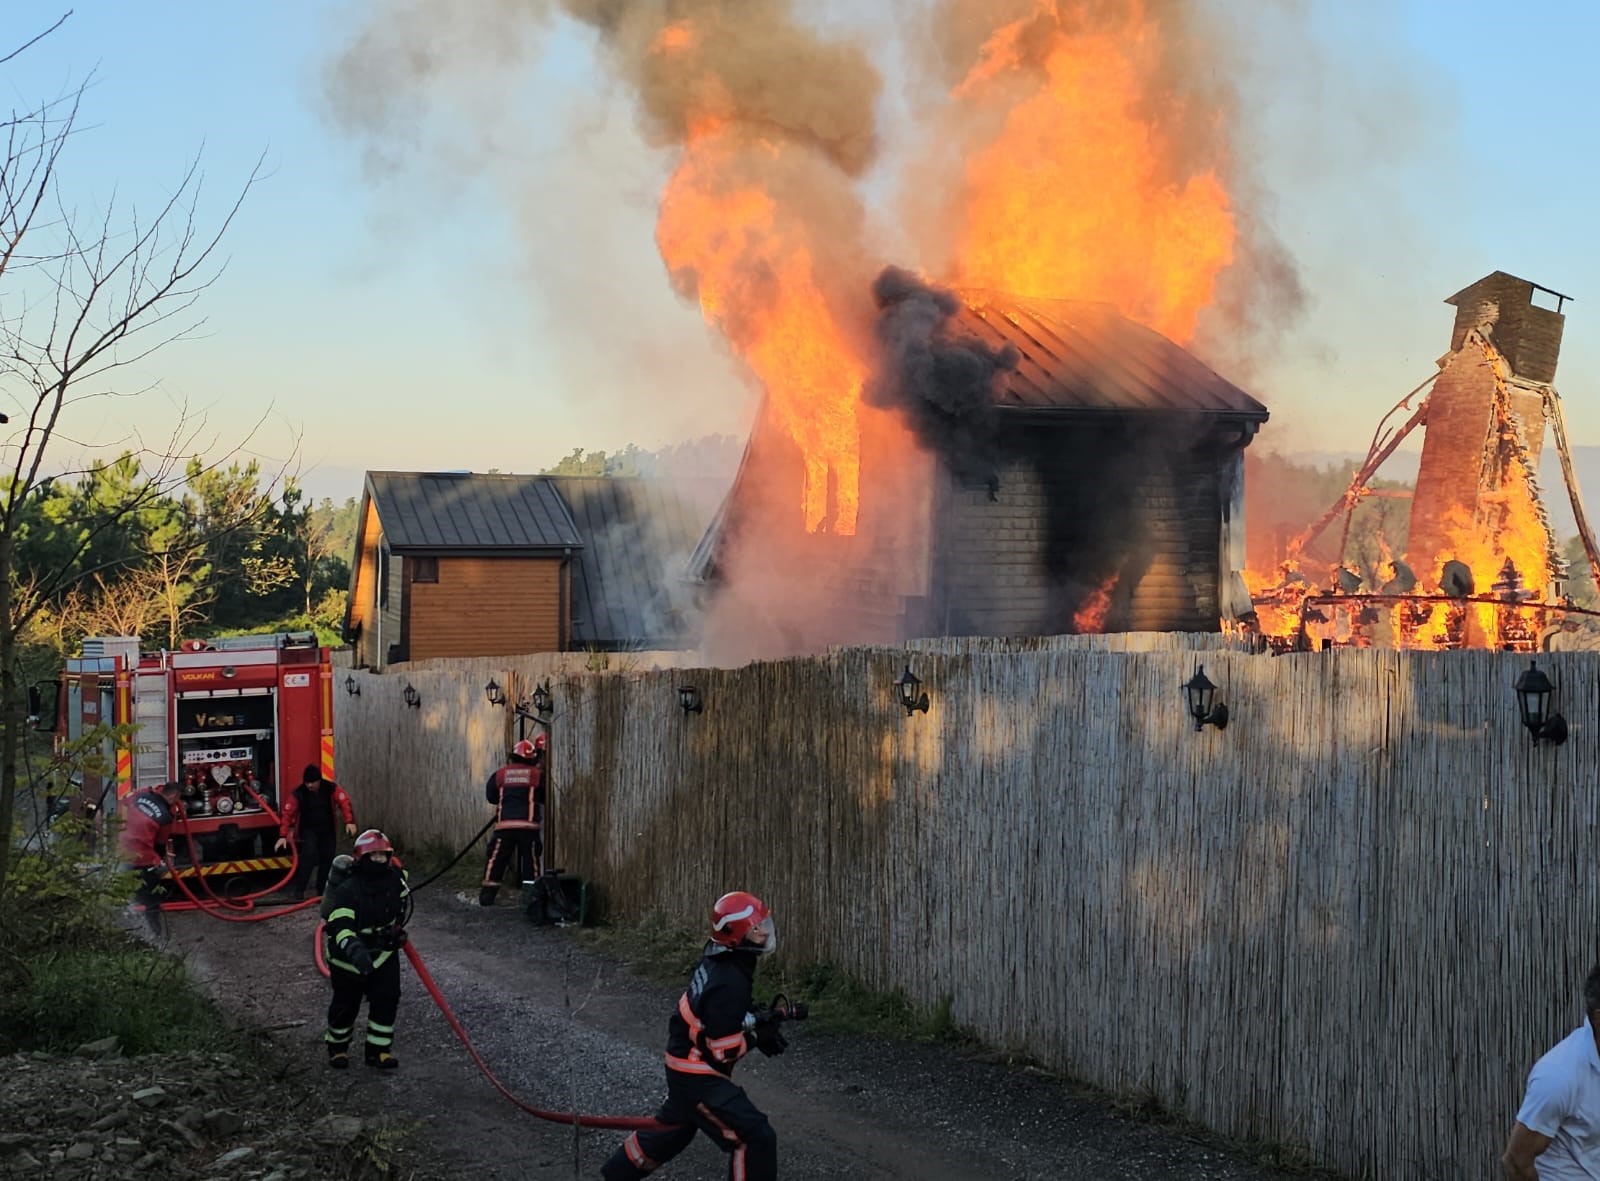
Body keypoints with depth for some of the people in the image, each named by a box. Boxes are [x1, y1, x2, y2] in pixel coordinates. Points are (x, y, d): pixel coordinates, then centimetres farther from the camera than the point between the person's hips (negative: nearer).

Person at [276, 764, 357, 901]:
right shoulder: (298, 794, -15)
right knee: (309, 854, -24)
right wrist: (283, 836, -26)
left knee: (327, 859, 3)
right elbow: (287, 814, -17)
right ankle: (297, 889, -21)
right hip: (308, 830, -3)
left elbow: (344, 802, -21)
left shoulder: (331, 788, -12)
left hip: (327, 830, 3)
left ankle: (323, 891, 17)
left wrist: (350, 822, -36)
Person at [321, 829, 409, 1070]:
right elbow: (340, 925, -40)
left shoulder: (395, 880, -9)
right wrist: (354, 950, -56)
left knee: (386, 1000, -1)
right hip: (350, 957, -4)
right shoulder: (347, 890, -28)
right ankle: (337, 1047, 32)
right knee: (346, 1004, 10)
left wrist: (399, 929, 23)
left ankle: (378, 1050, 12)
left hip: (384, 952, 4)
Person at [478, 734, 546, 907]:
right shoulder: (537, 774, 4)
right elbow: (545, 798, 12)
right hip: (529, 825, -1)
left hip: (505, 825, 1)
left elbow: (490, 796, 17)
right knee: (531, 861, 8)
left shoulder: (500, 774, 8)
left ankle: (487, 895, 3)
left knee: (496, 860, 6)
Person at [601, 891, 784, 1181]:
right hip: (700, 1077, -10)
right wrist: (757, 1038, -11)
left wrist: (759, 1022, 3)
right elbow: (721, 1052, -25)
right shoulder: (730, 983, -30)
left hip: (686, 1066, 10)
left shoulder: (717, 959, -2)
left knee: (674, 1127, 29)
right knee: (755, 1137, -10)